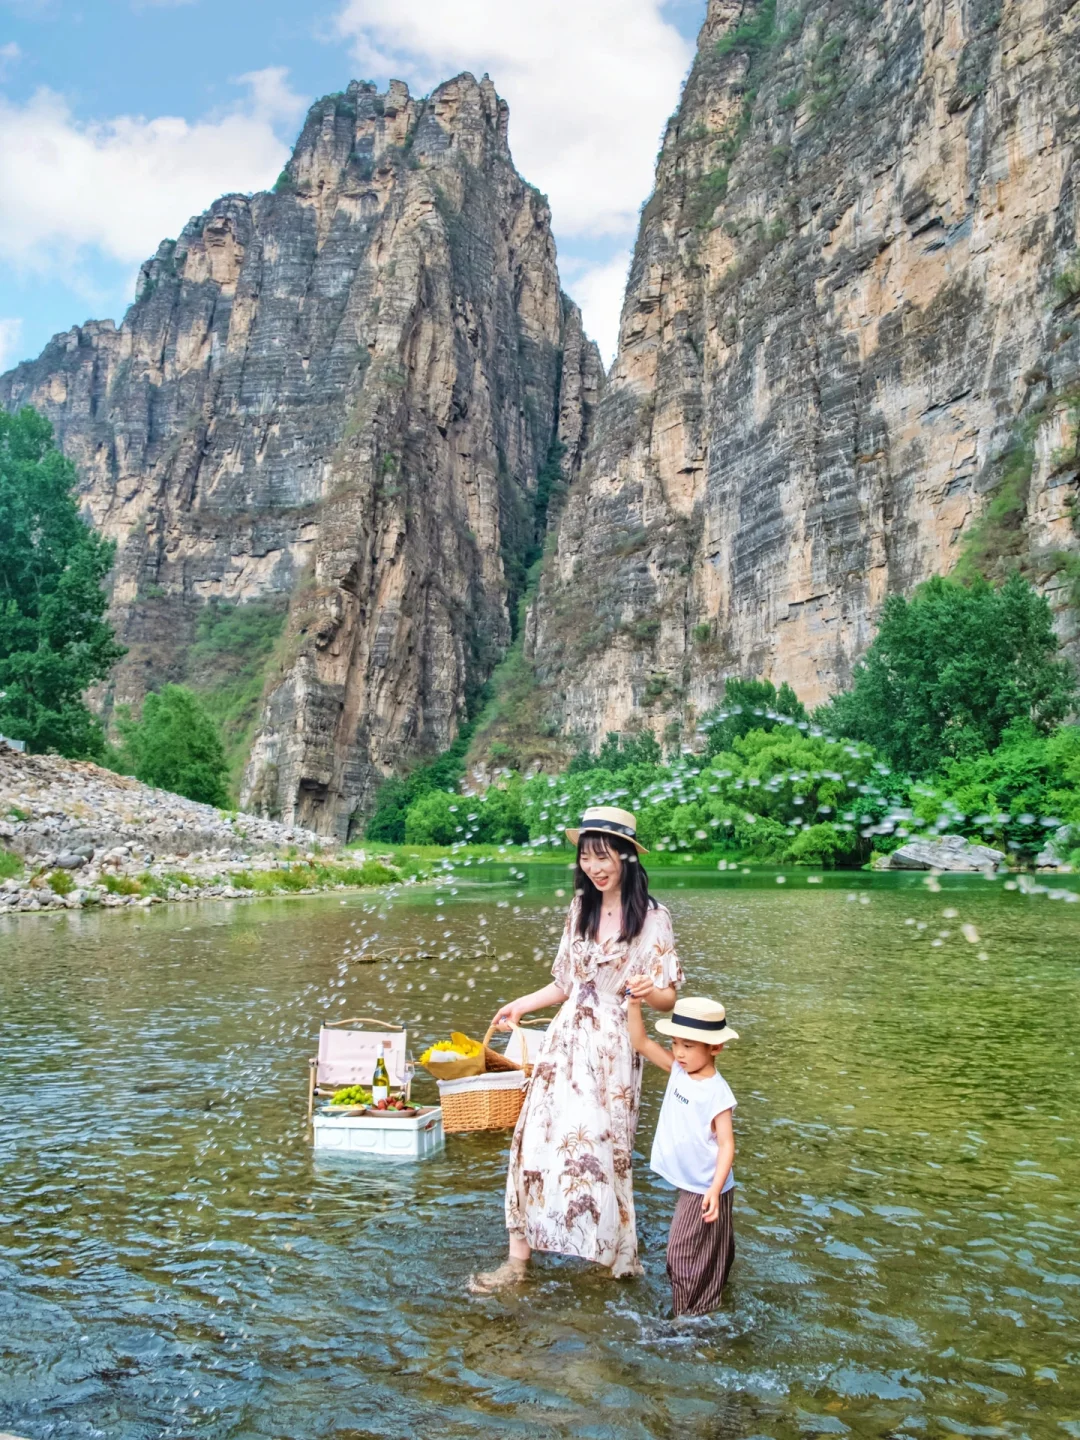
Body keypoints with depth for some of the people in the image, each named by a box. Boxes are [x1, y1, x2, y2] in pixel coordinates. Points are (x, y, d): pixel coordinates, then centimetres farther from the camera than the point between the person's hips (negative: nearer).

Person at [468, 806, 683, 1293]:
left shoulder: (651, 919, -9)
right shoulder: (580, 908, 7)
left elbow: (667, 998, -8)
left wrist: (648, 991, -29)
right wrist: (521, 1005, 18)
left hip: (611, 1046, -5)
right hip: (567, 1038, 5)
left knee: (597, 1144, 1)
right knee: (537, 1138, 1)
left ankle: (615, 1252, 26)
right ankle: (518, 1258, 12)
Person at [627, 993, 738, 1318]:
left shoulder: (717, 1092, -24)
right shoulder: (678, 1070, -6)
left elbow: (726, 1144, -22)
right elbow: (640, 1043, -9)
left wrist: (715, 1189, -31)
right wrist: (635, 1003, -21)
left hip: (705, 1189, -7)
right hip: (688, 1183, 7)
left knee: (685, 1252, 5)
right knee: (706, 1249, 24)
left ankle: (691, 1314, 22)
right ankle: (707, 1301, 41)